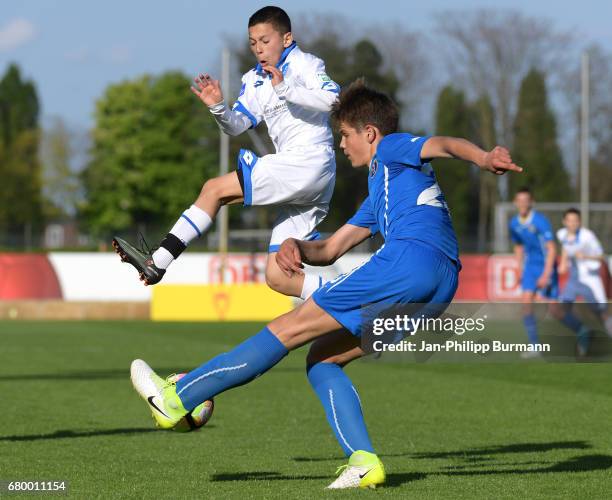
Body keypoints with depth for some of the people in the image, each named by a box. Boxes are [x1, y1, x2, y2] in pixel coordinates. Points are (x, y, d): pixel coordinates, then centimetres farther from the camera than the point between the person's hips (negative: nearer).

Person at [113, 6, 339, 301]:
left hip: (309, 163, -9)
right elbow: (237, 125, 13)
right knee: (278, 279, 3)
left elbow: (333, 99, -20)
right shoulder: (254, 80, 19)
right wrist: (219, 108, -6)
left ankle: (157, 262, -13)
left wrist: (285, 89, -28)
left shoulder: (304, 64, -2)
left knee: (215, 188, -13)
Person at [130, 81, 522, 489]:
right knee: (322, 358, 13)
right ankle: (363, 459, -6)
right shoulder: (380, 197, 39)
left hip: (412, 257, -9)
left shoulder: (393, 149, 13)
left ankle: (176, 399, -2)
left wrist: (484, 158, -29)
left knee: (290, 328, -5)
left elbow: (445, 144, -8)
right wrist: (296, 246, 14)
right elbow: (330, 250, 36)